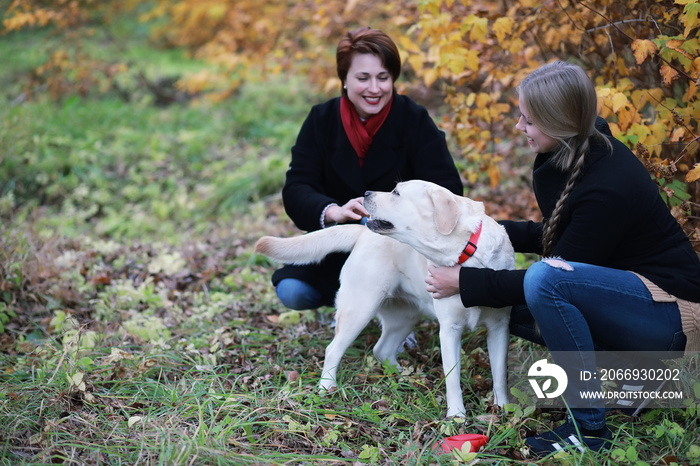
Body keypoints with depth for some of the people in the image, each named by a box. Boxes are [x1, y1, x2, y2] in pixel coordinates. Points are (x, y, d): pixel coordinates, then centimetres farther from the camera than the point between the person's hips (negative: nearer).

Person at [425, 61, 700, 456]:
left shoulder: (608, 187, -28)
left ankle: (589, 426, -19)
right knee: (509, 306, 6)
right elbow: (558, 236, 14)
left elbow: (557, 267, -20)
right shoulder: (572, 154, -1)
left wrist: (464, 282, -17)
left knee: (543, 281, -31)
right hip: (622, 290, 10)